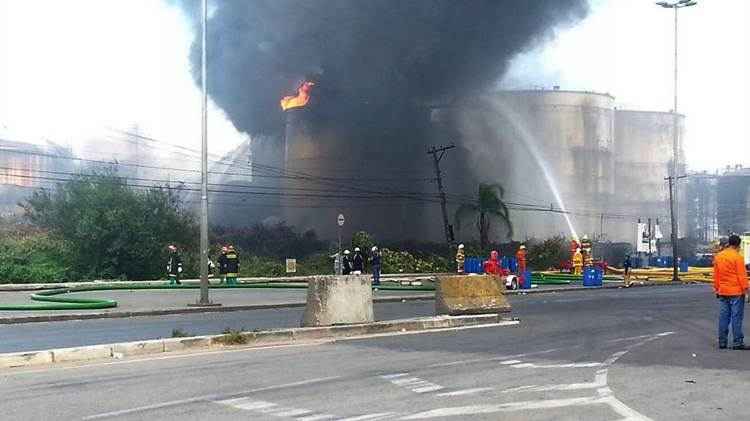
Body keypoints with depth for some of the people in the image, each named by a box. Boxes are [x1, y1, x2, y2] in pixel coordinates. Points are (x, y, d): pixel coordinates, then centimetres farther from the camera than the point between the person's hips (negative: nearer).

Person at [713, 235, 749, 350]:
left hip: (723, 292, 6)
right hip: (736, 292, -6)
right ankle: (738, 342, -2)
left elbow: (716, 275, 13)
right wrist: (745, 289, -7)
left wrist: (717, 288, 19)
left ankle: (722, 342, 10)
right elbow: (742, 275, -12)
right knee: (736, 317, -3)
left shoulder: (718, 257, 8)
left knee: (724, 317, 8)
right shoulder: (737, 257, -11)